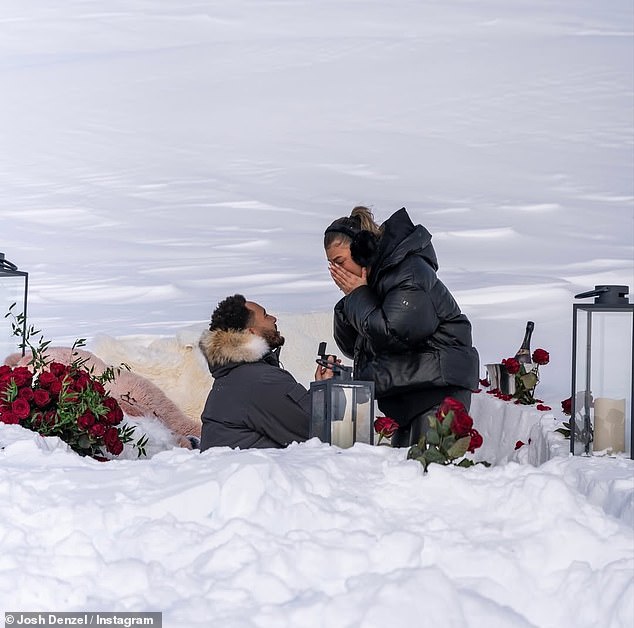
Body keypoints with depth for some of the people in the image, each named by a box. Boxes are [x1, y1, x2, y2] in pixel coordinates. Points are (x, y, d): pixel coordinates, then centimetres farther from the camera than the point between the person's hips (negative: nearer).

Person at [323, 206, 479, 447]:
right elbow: (351, 348, 17)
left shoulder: (409, 273, -11)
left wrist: (358, 297, -9)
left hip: (438, 389, -10)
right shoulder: (375, 277, 17)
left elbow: (393, 332, -22)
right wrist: (349, 300, 0)